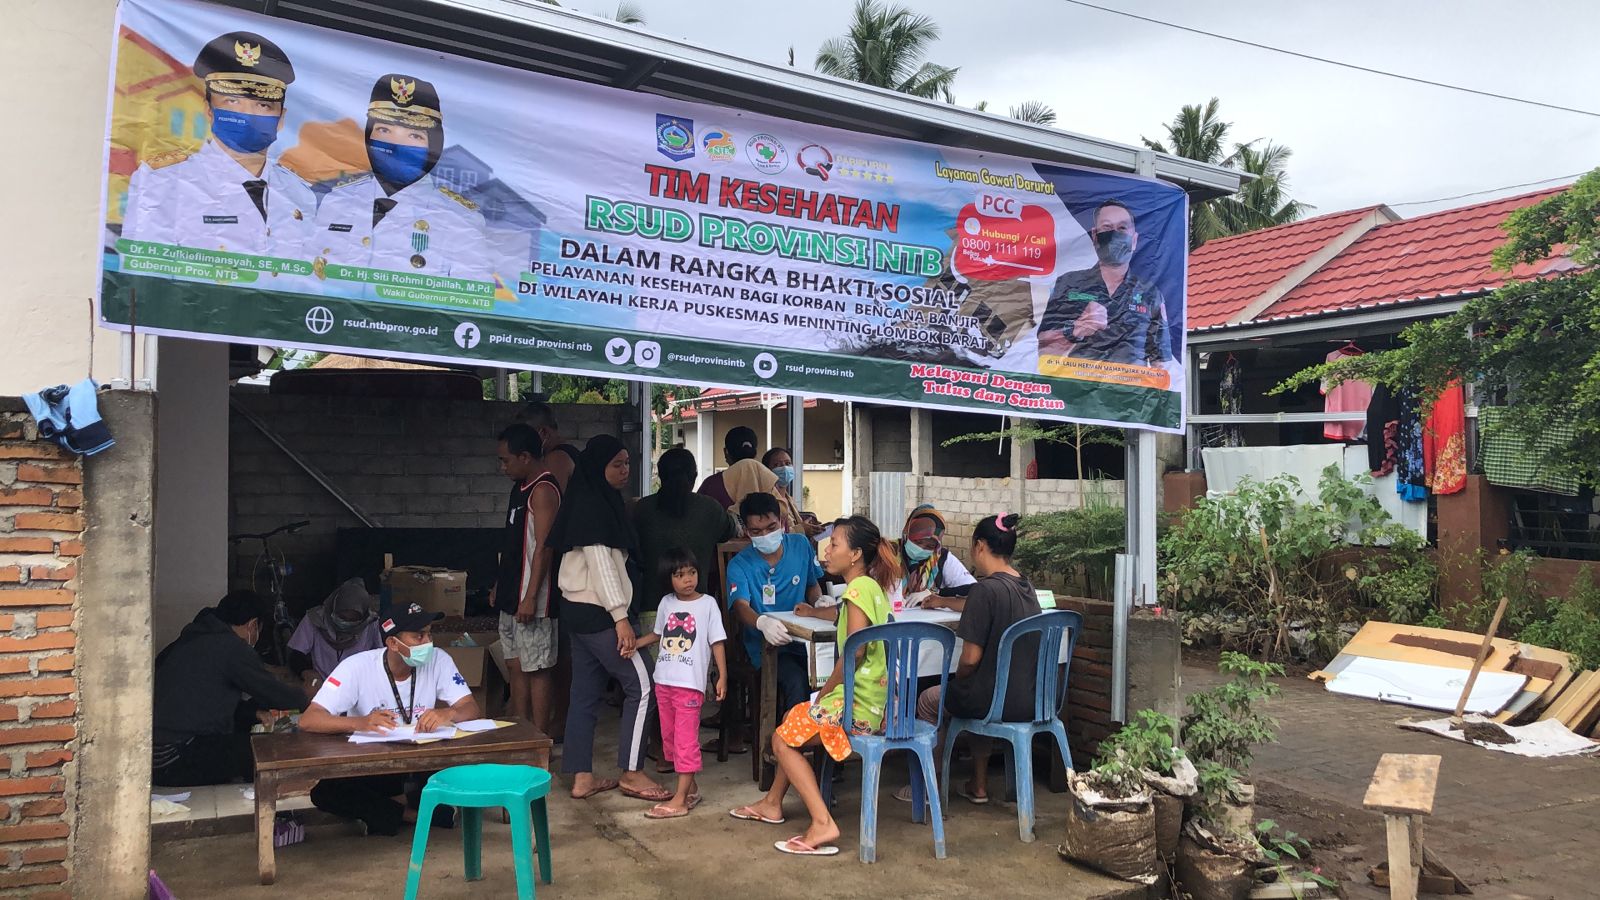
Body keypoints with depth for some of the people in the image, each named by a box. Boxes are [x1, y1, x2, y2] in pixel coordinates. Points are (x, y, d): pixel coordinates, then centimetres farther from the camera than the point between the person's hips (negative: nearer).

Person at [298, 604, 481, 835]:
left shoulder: (438, 661, -11)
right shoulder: (358, 667, -18)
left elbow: (471, 709, -16)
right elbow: (307, 721, -25)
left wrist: (447, 714, -41)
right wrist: (360, 723, -44)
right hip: (368, 769, 0)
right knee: (324, 792, -30)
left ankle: (420, 800, -3)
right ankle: (416, 815, -16)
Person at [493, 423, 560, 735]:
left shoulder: (543, 490, -15)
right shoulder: (520, 487, 15)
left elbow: (543, 547, -20)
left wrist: (531, 597, -23)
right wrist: (501, 586, 22)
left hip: (530, 600, -10)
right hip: (511, 597, 10)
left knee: (537, 669, -3)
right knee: (515, 665, 14)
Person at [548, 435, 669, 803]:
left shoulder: (596, 502, 15)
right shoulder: (595, 506, -15)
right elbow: (600, 563, -21)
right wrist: (621, 617, -21)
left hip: (579, 611, 10)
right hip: (600, 612, -10)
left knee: (586, 692, 10)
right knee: (639, 685, -3)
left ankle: (582, 777, 14)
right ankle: (631, 773, 2)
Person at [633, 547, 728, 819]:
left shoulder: (707, 604, -5)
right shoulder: (666, 603, 8)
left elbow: (717, 642, -4)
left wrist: (722, 676, -9)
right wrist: (634, 644, 7)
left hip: (690, 683, -6)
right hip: (664, 682, 6)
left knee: (686, 739, -6)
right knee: (669, 736, 13)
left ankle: (680, 800, -4)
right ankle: (690, 786, 26)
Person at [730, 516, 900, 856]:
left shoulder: (858, 588, -17)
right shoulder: (873, 587, 13)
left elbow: (855, 651, -24)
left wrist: (827, 689, -11)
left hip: (859, 704, -10)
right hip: (874, 698, 10)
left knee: (782, 739, 1)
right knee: (795, 720, 25)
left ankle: (823, 824, -9)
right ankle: (772, 803, 36)